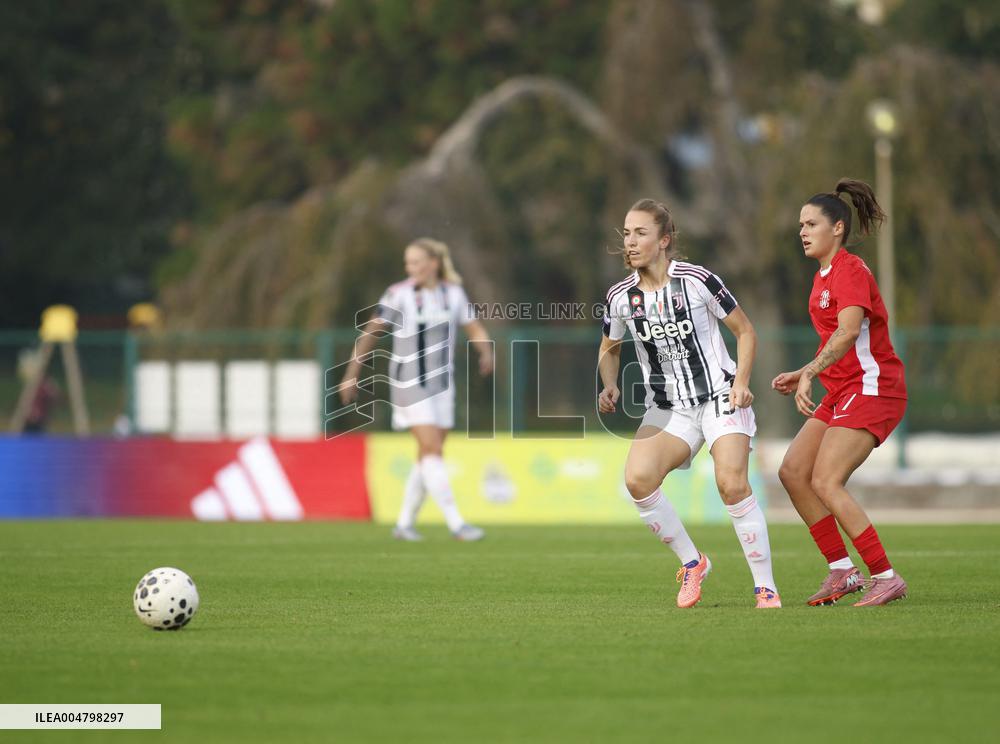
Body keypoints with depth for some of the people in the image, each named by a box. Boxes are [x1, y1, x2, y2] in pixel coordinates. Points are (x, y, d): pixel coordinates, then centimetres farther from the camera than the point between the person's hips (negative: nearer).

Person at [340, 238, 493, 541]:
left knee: (427, 457, 7)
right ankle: (456, 523, -19)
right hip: (409, 383, -5)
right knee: (433, 450, -15)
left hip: (441, 384, 5)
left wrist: (486, 352, -15)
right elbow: (369, 334, -2)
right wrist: (351, 376, -3)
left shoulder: (453, 293, 3)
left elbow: (474, 329, 7)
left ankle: (405, 522, 20)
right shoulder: (399, 294, -7)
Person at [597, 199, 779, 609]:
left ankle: (766, 588, -11)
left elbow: (745, 331, 0)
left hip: (720, 397, -3)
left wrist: (741, 381, -13)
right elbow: (610, 349, 17)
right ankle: (691, 561, -1)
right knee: (637, 478, -22)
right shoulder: (620, 297, -1)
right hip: (668, 407, 4)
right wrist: (609, 387, -3)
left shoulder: (698, 281, -11)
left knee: (732, 483, -23)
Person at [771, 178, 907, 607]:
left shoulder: (849, 270, -13)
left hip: (872, 388, -10)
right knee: (792, 472, 3)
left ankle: (886, 579, -14)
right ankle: (842, 571, 8)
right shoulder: (823, 276, 17)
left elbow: (848, 332, -29)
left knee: (825, 482, -18)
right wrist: (801, 377, 13)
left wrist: (809, 374, -37)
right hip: (844, 391, 10)